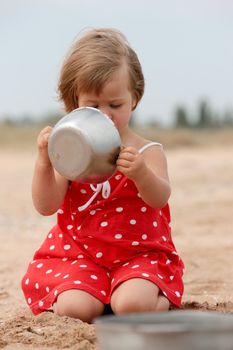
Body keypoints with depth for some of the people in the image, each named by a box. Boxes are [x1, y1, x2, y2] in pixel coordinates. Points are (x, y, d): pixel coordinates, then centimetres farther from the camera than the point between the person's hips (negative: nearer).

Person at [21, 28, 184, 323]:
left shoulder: (147, 152, -1)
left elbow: (159, 198, -19)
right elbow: (46, 206, -8)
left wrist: (141, 173, -42)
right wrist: (44, 161, -24)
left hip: (138, 253, 0)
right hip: (78, 254, 1)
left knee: (132, 304, -30)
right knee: (76, 308, -28)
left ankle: (161, 300, 4)